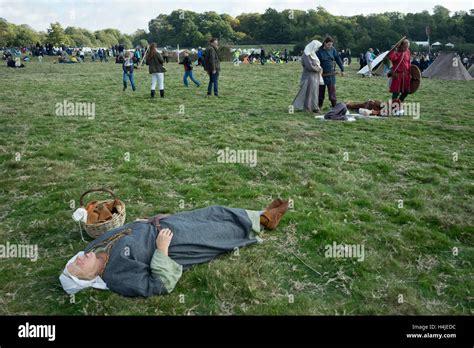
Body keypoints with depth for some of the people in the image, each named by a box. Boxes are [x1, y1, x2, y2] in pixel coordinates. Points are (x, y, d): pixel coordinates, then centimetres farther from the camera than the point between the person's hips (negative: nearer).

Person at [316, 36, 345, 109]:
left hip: (331, 74, 2)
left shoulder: (332, 49, 0)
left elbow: (338, 59, 8)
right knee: (321, 91, 8)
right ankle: (319, 106, 20)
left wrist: (342, 69, 10)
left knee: (332, 90, 0)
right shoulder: (319, 51, -9)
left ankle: (335, 106, 3)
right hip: (322, 74, -1)